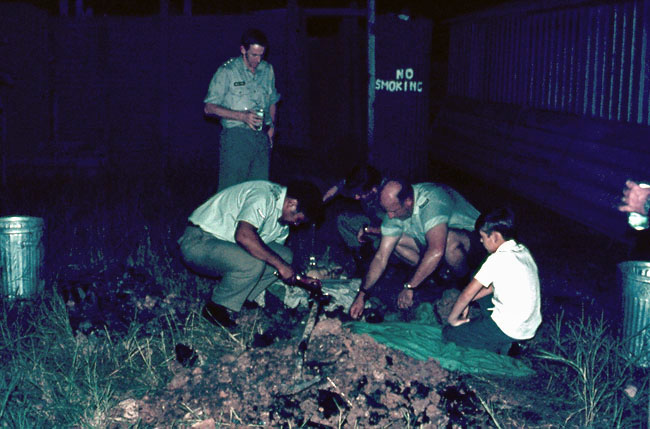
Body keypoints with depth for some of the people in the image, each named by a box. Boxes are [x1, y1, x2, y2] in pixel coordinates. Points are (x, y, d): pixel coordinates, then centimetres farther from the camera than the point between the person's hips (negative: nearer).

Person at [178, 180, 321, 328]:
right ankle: (218, 309, -12)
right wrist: (280, 264, -33)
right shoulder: (262, 196, -24)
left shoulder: (283, 215, 8)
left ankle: (243, 299, 2)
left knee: (285, 255, -3)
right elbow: (243, 235, -40)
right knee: (253, 262, -34)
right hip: (198, 243, -9)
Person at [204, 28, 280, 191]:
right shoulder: (227, 71, -4)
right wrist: (242, 116, -16)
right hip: (236, 137, -5)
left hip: (262, 138, 5)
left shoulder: (267, 70, 12)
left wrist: (272, 126, 8)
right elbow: (209, 108, -6)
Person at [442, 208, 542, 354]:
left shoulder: (498, 259, -20)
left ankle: (499, 346, 0)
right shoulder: (523, 251, 5)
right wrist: (467, 301, 14)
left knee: (449, 333, 4)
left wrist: (452, 318, 1)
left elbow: (466, 295, -14)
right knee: (479, 285, 24)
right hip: (531, 324, 8)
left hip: (510, 331, -8)